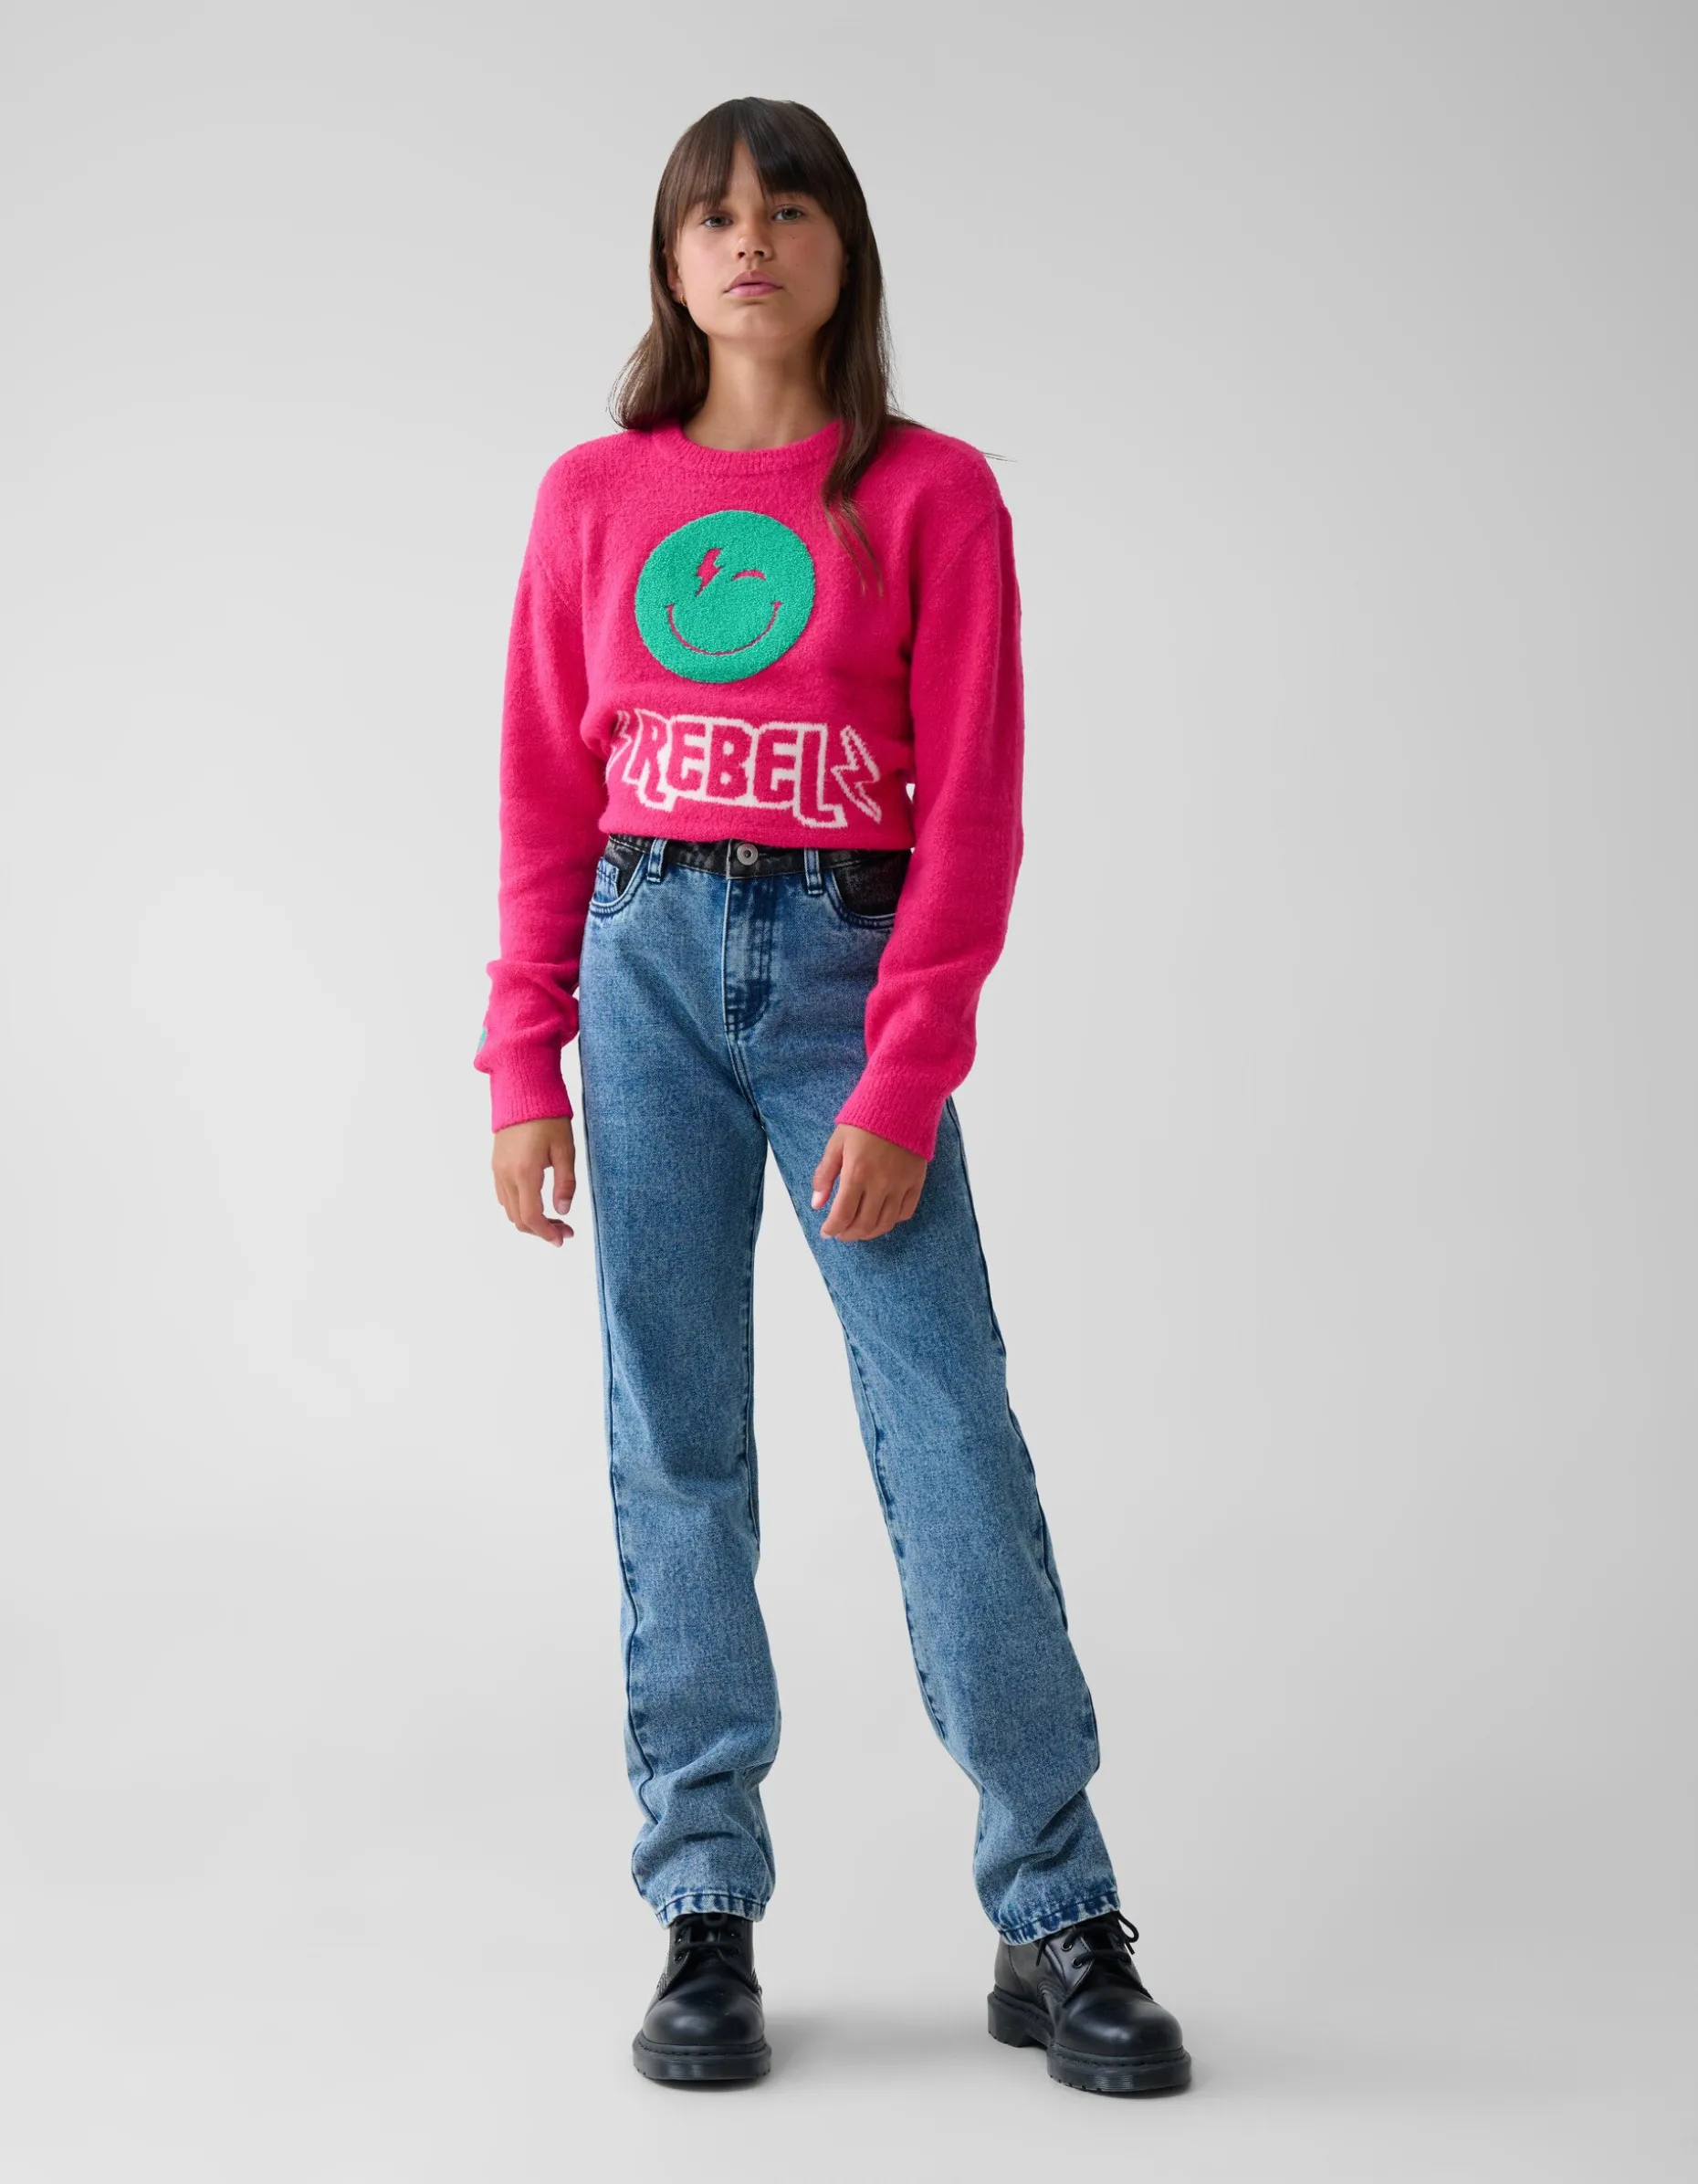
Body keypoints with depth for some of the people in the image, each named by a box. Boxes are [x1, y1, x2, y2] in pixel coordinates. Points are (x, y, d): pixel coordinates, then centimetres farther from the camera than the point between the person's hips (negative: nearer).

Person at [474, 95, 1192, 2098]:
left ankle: (1058, 1924, 3)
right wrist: (522, 1065, 3)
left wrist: (903, 1088, -10)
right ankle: (706, 1917, 11)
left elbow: (972, 810, -3)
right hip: (649, 960, 2)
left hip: (850, 963, -2)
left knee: (955, 1438, -6)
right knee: (674, 1447, 3)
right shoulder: (594, 496, 10)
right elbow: (546, 801, 10)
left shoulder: (932, 493, 2)